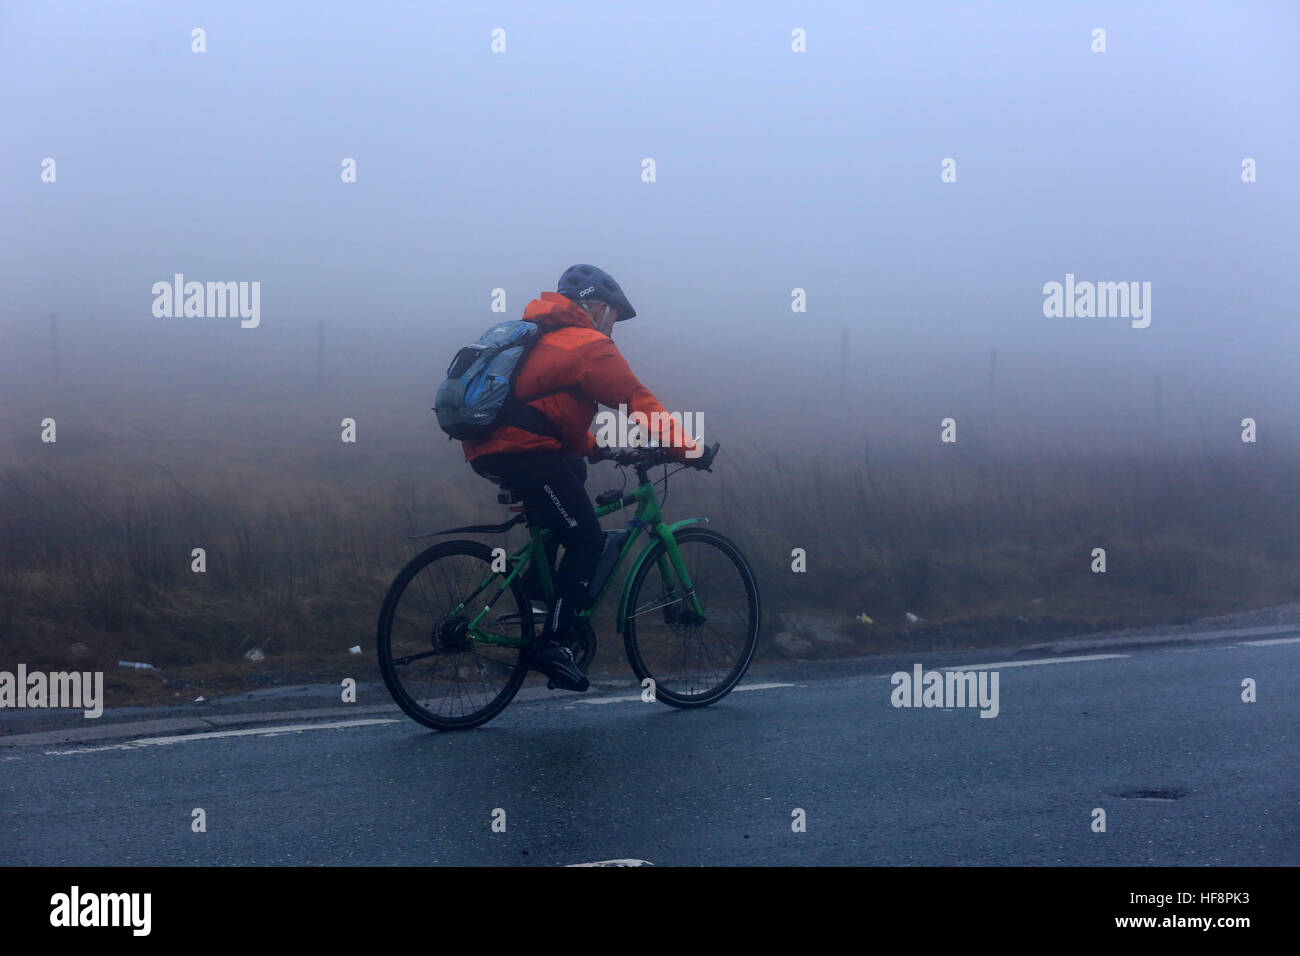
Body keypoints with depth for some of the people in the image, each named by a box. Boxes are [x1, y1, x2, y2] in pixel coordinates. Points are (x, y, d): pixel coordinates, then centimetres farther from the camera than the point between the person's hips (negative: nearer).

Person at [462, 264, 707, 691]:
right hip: (524, 452, -9)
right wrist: (687, 448, -5)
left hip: (484, 449, 9)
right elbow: (639, 404, -8)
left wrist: (595, 447, 28)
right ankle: (554, 643, -8)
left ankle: (536, 589, 22)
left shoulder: (542, 336, 27)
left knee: (574, 472, 32)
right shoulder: (590, 345, -2)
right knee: (587, 542, -1)